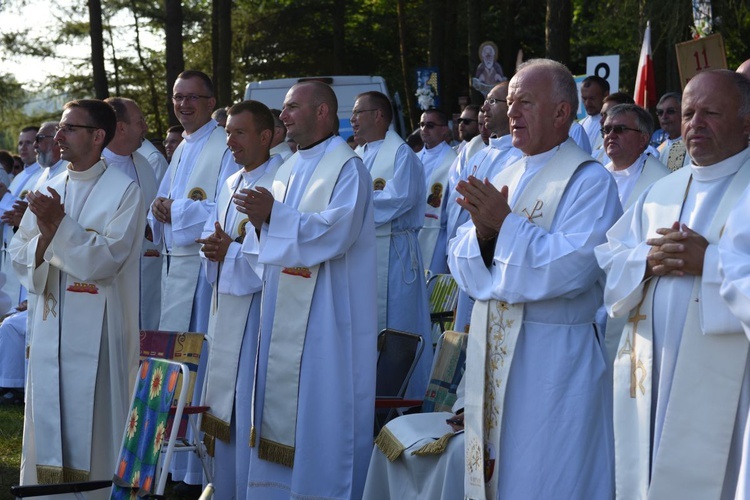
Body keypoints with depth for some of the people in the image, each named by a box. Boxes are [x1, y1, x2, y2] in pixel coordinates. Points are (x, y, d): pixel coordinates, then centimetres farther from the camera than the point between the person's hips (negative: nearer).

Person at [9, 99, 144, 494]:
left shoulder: (123, 191, -4)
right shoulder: (49, 190, 12)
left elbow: (108, 258, -14)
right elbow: (19, 256, 8)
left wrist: (60, 224, -18)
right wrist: (44, 236, -12)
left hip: (96, 326, -5)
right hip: (50, 324, 5)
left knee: (92, 418, -3)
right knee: (47, 417, 8)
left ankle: (97, 489, 7)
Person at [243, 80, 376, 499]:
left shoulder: (347, 167, -10)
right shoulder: (290, 169, 16)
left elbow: (338, 230, -23)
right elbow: (277, 237, 16)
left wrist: (275, 216, -27)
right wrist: (262, 223, -5)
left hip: (327, 315, -8)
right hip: (286, 310, 9)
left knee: (323, 407, -4)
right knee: (282, 402, 11)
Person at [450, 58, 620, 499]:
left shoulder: (590, 181, -9)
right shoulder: (505, 179, 14)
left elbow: (575, 267, -22)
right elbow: (462, 262, 9)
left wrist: (506, 224, -20)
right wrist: (482, 232, -11)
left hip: (553, 359, -7)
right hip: (492, 353, 7)